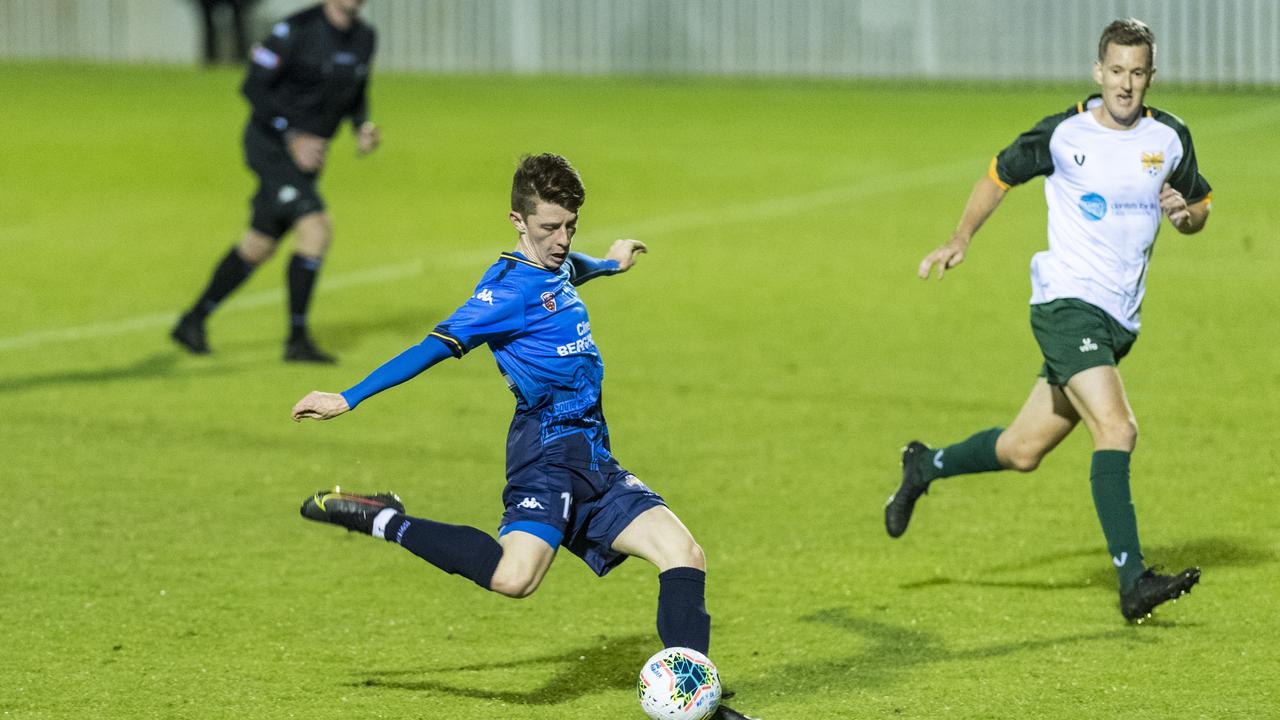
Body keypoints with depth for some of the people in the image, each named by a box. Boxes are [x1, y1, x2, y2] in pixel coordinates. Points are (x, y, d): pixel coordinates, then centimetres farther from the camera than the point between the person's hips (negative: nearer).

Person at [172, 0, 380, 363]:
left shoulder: (363, 37, 4)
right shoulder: (296, 30, -19)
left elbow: (357, 95, 19)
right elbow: (254, 86, -17)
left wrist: (364, 127, -2)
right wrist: (293, 137, -24)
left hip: (306, 153, 8)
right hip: (271, 145, -8)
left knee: (259, 246, 15)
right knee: (317, 232, -21)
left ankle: (193, 321, 30)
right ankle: (297, 340, -11)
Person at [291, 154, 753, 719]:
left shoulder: (558, 269, 16)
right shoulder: (512, 286, -11)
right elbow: (439, 345, -17)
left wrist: (607, 263, 66)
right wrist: (349, 399, -23)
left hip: (593, 460, 9)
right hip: (549, 453, -9)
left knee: (684, 555, -3)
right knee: (513, 577, -29)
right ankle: (383, 522, -12)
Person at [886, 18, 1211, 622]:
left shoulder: (1170, 138, 5)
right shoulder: (1063, 134, -6)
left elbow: (1200, 208, 18)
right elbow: (1000, 174, 9)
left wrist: (1184, 213, -6)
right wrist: (961, 238, -3)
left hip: (1119, 320, 6)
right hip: (1067, 302, -6)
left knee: (1022, 451, 12)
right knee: (1117, 428, -24)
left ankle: (925, 466, 39)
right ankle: (1133, 583, -27)